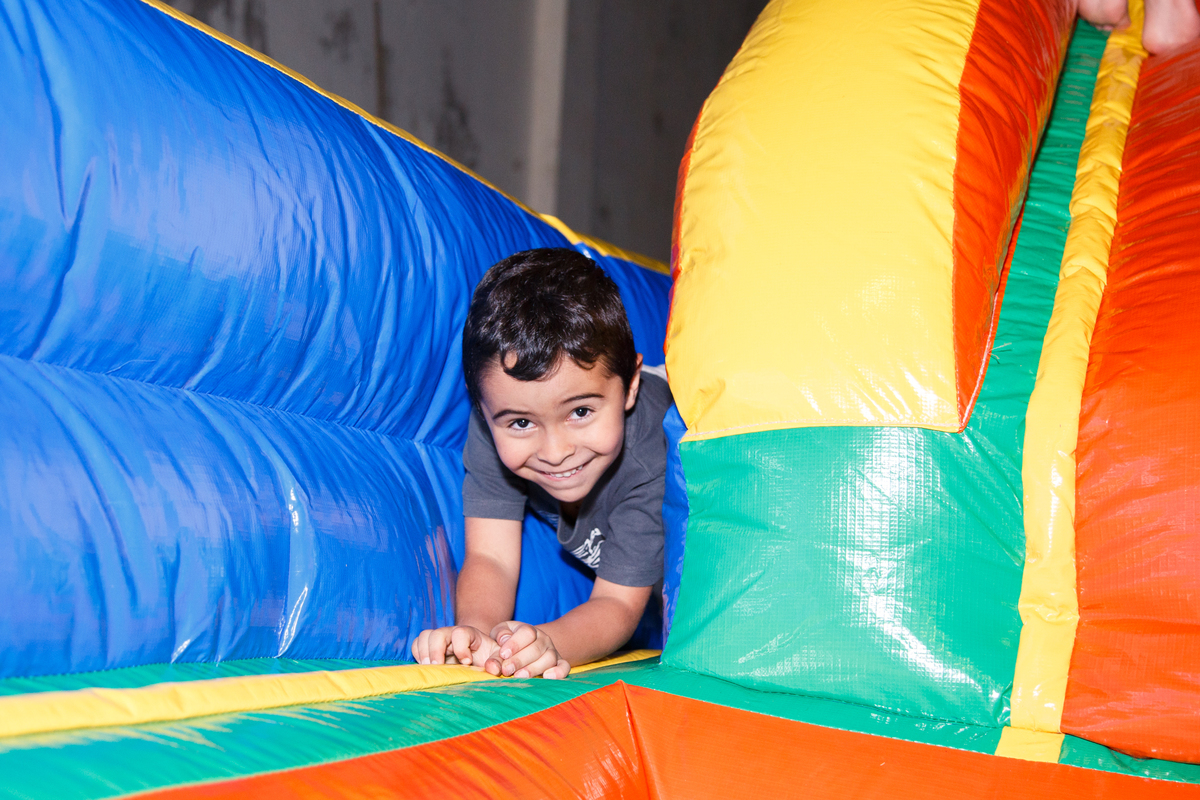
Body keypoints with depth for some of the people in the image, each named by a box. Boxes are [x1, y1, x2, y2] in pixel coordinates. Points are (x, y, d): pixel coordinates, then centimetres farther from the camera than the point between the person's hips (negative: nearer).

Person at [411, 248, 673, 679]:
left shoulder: (654, 454, -43)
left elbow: (618, 604, -38)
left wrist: (546, 645, -60)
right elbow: (490, 559, -33)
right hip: (591, 552, 4)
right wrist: (476, 630, -56)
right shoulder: (494, 428, -32)